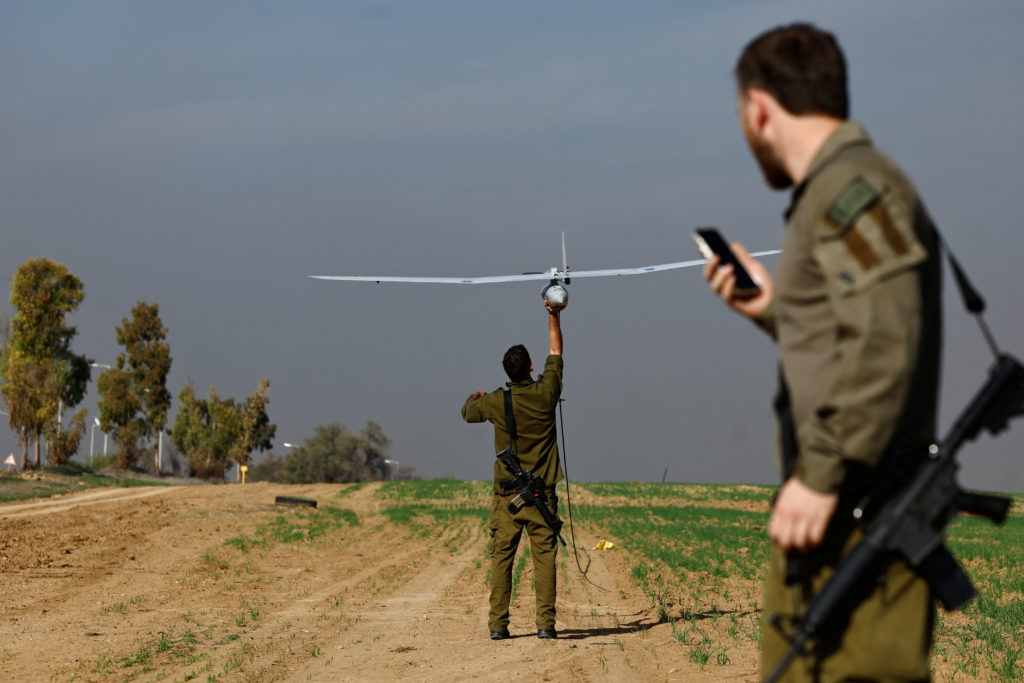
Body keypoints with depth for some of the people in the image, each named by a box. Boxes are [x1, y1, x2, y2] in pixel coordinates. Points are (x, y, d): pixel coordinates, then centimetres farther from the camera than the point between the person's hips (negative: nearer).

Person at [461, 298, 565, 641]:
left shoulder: (496, 402, -4)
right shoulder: (545, 394, -4)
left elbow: (468, 413, 18)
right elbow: (555, 354, 12)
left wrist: (474, 397, 40)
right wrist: (554, 317, 20)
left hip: (507, 494, 0)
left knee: (501, 557, 3)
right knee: (544, 556, -1)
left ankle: (498, 623, 0)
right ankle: (545, 622, -7)